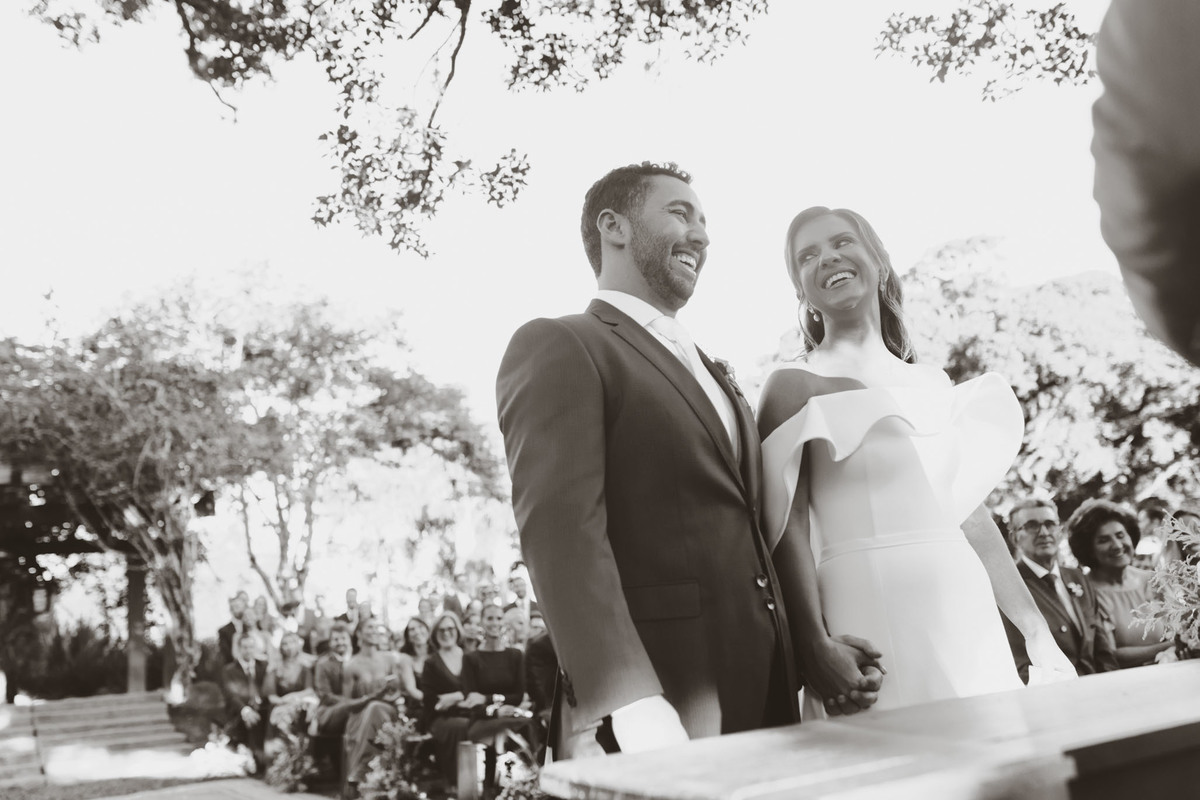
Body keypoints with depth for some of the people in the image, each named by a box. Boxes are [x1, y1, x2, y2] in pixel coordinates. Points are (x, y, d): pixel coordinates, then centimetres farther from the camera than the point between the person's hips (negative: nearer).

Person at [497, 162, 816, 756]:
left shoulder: (709, 371, 21)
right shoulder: (556, 347, -5)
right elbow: (560, 530, -18)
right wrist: (636, 716, -27)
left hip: (763, 690, 7)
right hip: (659, 701, -7)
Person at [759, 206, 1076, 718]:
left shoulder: (936, 384, 15)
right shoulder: (793, 386, -1)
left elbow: (972, 518, 15)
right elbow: (787, 526, -10)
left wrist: (1038, 633, 13)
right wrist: (816, 647, -21)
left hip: (969, 617, 5)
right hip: (871, 618, -5)